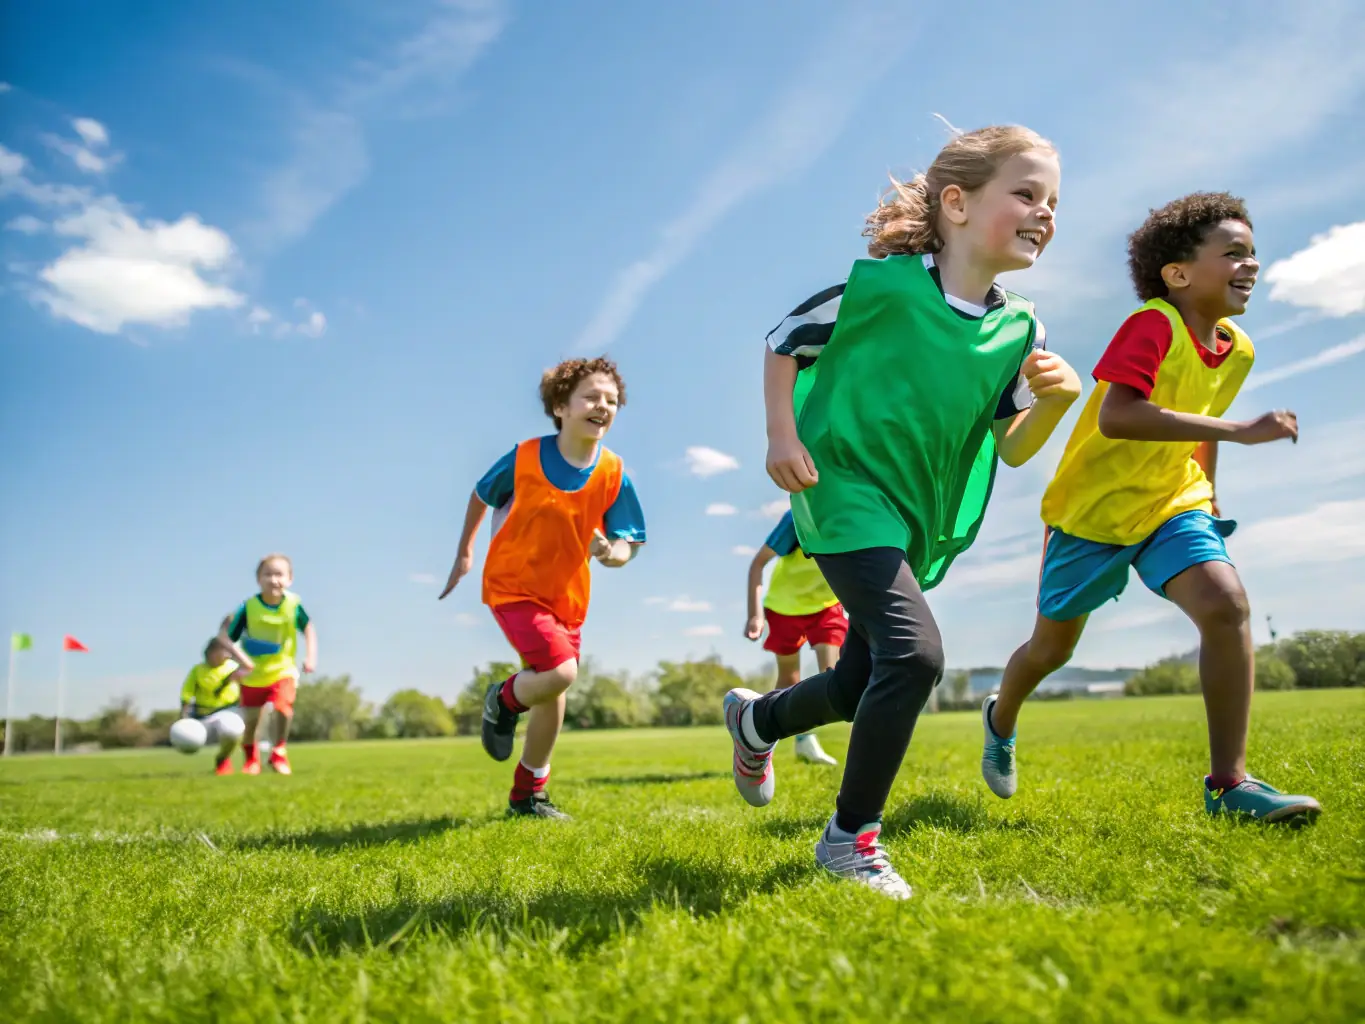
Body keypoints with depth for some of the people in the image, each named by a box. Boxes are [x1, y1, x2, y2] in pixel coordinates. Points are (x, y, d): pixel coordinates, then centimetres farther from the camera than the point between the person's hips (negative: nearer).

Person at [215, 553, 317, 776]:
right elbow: (225, 637, -16)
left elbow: (308, 628, -1)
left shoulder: (293, 604, -15)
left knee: (283, 709, -24)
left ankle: (278, 752, 2)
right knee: (251, 719, 11)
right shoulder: (248, 607, -18)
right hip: (253, 674, 0)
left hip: (283, 671, 0)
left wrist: (311, 656, -12)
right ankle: (251, 757, 42)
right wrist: (241, 658, -29)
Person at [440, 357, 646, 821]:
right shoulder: (524, 458, -17)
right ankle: (502, 701, 11)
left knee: (551, 693, 13)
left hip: (567, 595, 4)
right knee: (560, 672, -24)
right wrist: (464, 553, 7)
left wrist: (611, 552, -31)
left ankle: (527, 795, 34)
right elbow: (481, 495, 2)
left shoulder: (613, 474, -12)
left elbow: (628, 542, -8)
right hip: (512, 586, -4)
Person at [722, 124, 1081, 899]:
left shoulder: (1019, 328, 2)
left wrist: (1056, 401, -13)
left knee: (861, 682, 15)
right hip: (846, 491, -7)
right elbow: (783, 343, -1)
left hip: (921, 522, 7)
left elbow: (1012, 449, 6)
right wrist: (783, 436, -11)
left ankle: (755, 718, 47)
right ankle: (852, 837, -4)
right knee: (915, 653, -23)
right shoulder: (883, 284, -13)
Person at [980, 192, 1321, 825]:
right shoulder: (1153, 325, -22)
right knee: (1053, 644, 9)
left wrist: (1208, 500, 20)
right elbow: (1114, 417, -37)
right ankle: (1001, 719, 41)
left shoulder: (1237, 351, 1)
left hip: (1173, 503, 6)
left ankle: (1228, 783, -10)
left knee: (1227, 605, -19)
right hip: (1094, 509, -5)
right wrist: (1239, 431, -38)